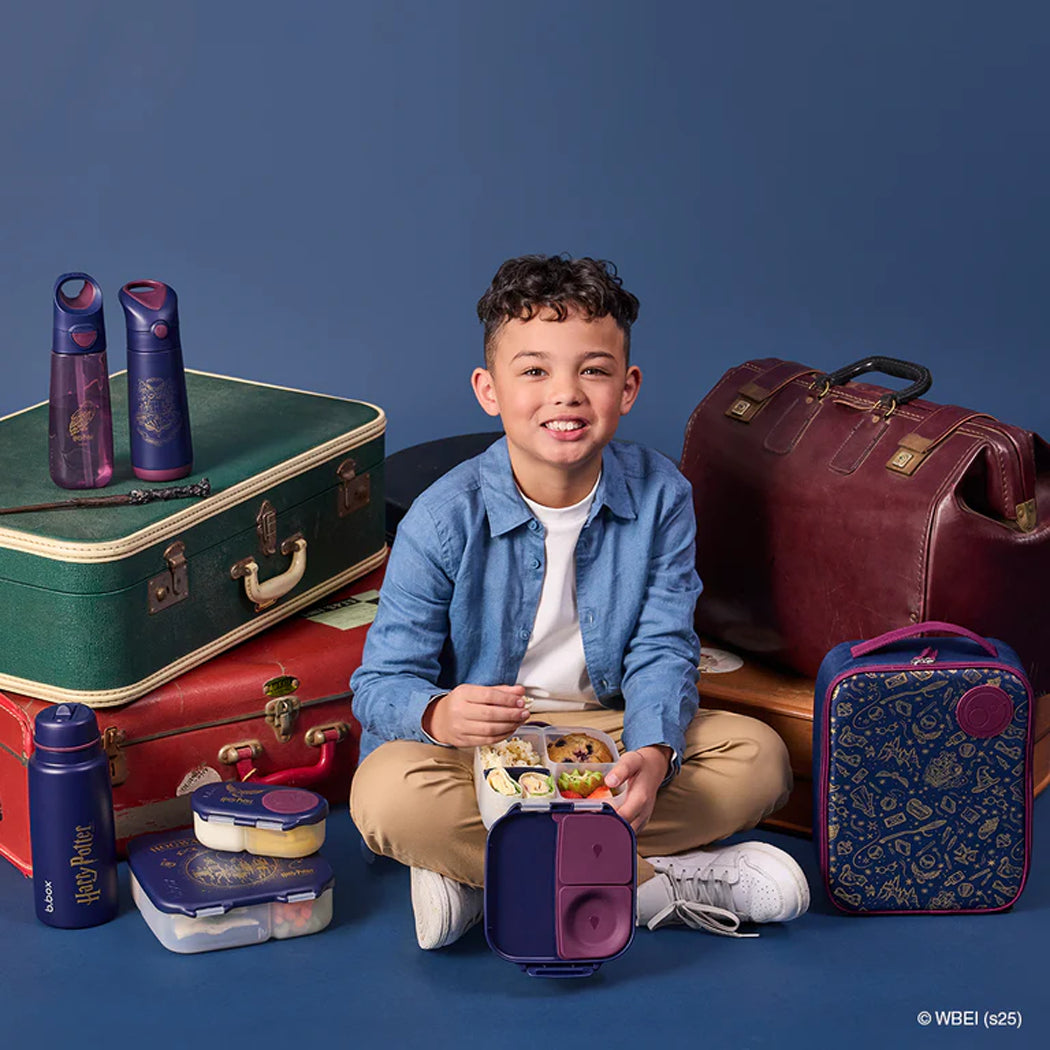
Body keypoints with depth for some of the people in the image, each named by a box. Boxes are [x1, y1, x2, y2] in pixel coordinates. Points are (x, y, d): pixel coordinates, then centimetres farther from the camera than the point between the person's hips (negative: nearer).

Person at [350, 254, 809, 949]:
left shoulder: (661, 496, -8)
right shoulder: (445, 518, -17)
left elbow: (662, 649, -8)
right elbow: (383, 680, -15)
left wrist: (653, 751, -29)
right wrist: (440, 713, -41)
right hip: (478, 742, -3)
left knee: (759, 758, -18)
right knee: (388, 798, -35)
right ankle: (657, 883, -24)